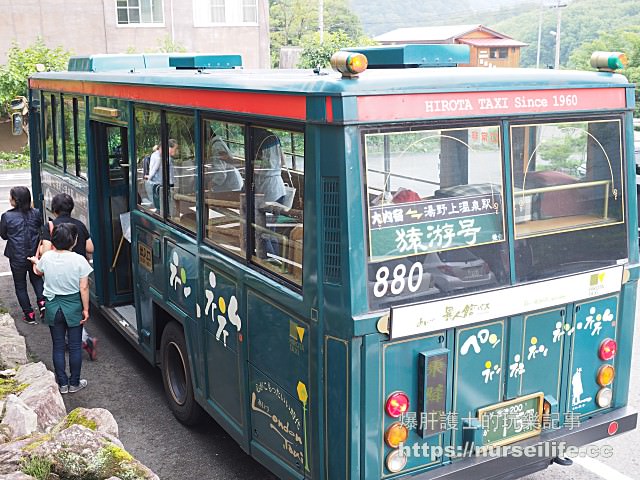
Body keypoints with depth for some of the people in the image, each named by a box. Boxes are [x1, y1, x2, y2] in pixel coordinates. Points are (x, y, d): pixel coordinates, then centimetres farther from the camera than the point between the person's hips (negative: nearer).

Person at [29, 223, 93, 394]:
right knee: (75, 346, 11)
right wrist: (86, 309, -3)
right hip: (73, 308, -3)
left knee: (58, 346, 14)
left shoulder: (46, 257, -7)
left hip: (53, 307, 3)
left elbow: (38, 271, 17)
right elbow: (83, 288, -14)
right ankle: (74, 383, 20)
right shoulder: (79, 260, -17)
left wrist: (35, 261, 40)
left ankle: (62, 383, 20)